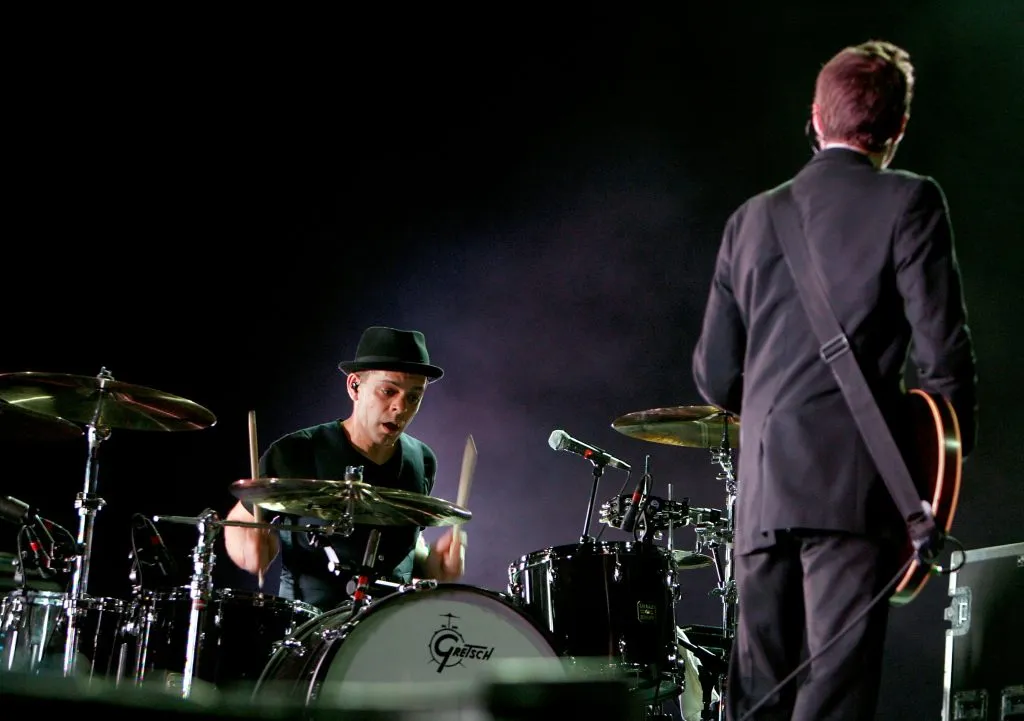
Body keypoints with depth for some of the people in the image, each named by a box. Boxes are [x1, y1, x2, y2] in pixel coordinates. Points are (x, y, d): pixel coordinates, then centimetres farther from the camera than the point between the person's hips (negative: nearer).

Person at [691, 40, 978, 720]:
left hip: (761, 490, 5)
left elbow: (716, 375, 16)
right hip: (856, 484, -5)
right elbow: (942, 346, -7)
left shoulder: (752, 218, 15)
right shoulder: (908, 201, 0)